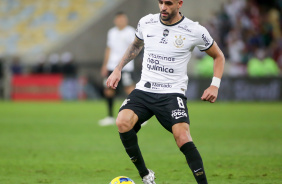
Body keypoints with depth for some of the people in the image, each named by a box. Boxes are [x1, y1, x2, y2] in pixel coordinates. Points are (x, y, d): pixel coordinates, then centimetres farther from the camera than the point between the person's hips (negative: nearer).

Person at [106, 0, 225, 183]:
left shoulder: (195, 31, -5)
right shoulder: (146, 23, 5)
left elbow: (218, 56, 10)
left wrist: (215, 85, -3)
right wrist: (118, 69, 20)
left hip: (172, 93, -3)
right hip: (144, 90, 3)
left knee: (183, 137, -27)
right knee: (122, 122, -25)